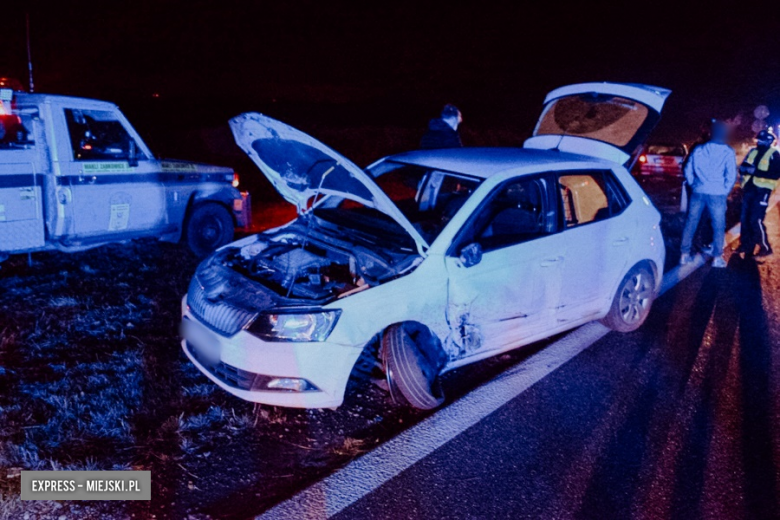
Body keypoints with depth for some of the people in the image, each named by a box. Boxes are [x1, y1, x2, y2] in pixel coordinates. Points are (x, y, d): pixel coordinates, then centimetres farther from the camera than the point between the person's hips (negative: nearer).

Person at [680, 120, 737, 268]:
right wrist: (726, 190, 6)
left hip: (699, 192, 3)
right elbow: (731, 175, -7)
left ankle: (685, 254, 10)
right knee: (718, 226, 7)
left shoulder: (699, 150, 5)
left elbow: (688, 170, 7)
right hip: (717, 194, -3)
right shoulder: (728, 152, -4)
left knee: (691, 223, 8)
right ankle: (717, 257, 8)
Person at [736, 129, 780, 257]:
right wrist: (745, 168, -12)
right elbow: (742, 167, 13)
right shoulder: (753, 151, 14)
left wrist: (756, 171, -21)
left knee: (756, 220, -10)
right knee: (745, 219, 7)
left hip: (762, 190, -6)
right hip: (749, 189, 6)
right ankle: (746, 246, 17)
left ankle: (765, 248, 2)